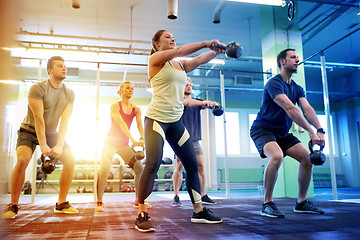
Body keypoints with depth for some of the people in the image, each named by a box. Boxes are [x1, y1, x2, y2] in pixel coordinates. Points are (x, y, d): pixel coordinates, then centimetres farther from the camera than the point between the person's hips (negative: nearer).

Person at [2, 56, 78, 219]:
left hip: (51, 132, 5)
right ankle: (13, 206, -11)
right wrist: (43, 145, -27)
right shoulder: (38, 88, -18)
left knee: (70, 161, -10)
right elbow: (38, 117, -23)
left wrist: (59, 145, -22)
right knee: (23, 160, -28)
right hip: (30, 131, -4)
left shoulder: (69, 94, -5)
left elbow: (65, 120, -12)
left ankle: (61, 204, 1)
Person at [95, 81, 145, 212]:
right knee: (104, 169, -18)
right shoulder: (115, 106, -11)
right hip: (110, 142, -4)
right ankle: (99, 202, -7)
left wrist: (142, 139, -31)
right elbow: (121, 123, -24)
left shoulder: (136, 109, 2)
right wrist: (133, 140, -36)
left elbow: (140, 126, -10)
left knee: (140, 168, -3)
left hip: (124, 144, 5)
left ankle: (138, 200, 10)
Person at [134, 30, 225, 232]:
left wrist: (216, 50, -7)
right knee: (153, 164, -16)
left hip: (176, 121, 7)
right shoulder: (155, 59, -1)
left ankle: (199, 211, 18)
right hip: (157, 118, -7)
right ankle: (142, 215, -5)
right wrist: (205, 43, -15)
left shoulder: (181, 64, 19)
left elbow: (199, 60, 6)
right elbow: (180, 51, -15)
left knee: (192, 165, 7)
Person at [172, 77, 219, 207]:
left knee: (200, 166, 1)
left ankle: (203, 196, 8)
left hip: (195, 139, 5)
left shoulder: (197, 101, 16)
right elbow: (188, 102, -22)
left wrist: (213, 104, -28)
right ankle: (176, 197, 0)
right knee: (179, 166, -7)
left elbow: (205, 105, -4)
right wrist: (203, 102, -39)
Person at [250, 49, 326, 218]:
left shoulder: (297, 89, 10)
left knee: (307, 158, -1)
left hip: (282, 133, 9)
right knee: (276, 156, -34)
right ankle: (267, 204, -19)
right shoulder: (274, 83, -17)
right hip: (263, 129, -8)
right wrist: (311, 131, -32)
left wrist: (320, 130, -22)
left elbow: (307, 109, -5)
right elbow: (290, 109, -28)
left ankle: (301, 202, 14)